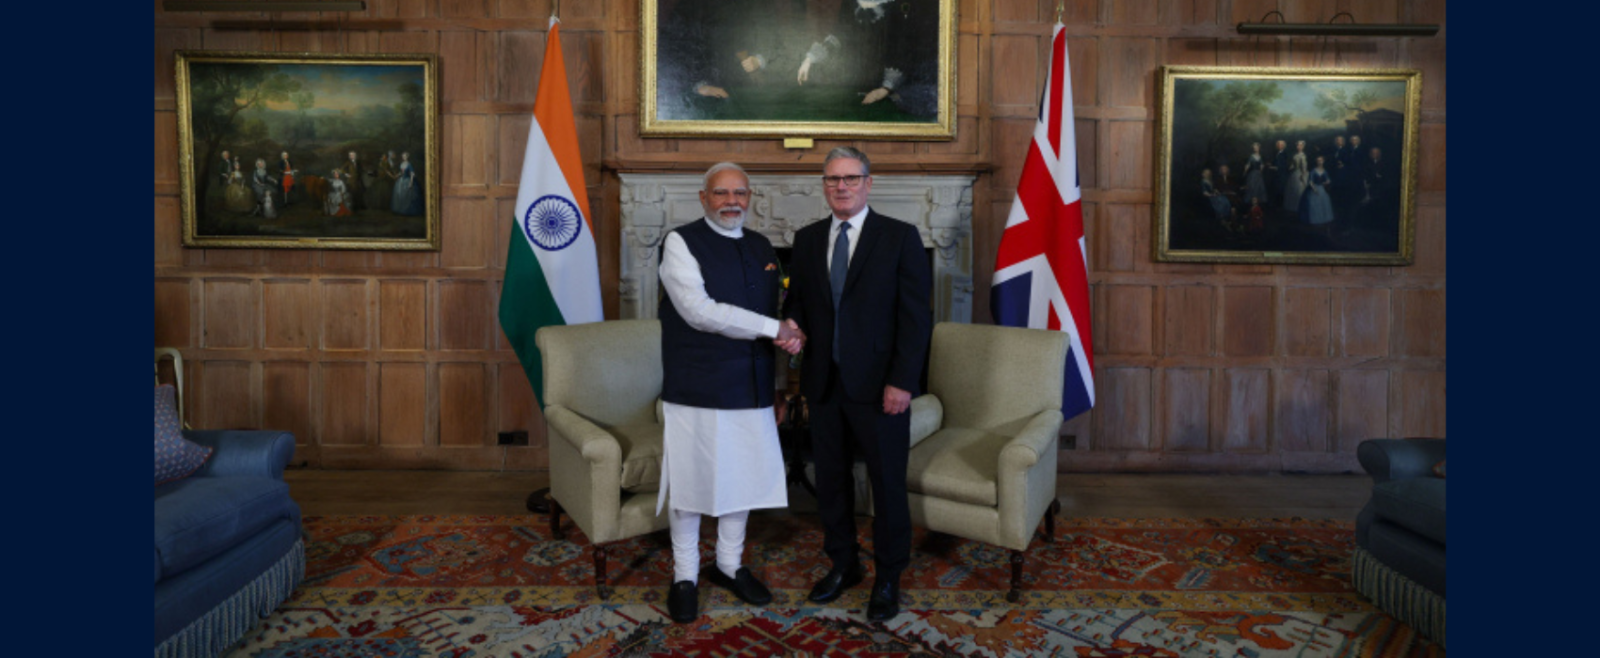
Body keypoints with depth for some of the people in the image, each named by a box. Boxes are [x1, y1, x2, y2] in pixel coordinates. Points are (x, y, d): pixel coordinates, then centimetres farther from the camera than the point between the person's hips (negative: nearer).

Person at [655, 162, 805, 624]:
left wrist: (786, 333, -10)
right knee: (691, 480, 5)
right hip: (696, 389, -5)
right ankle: (685, 576, 23)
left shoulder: (761, 248, 11)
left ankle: (730, 564, 33)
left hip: (751, 387, 5)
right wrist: (773, 328, -17)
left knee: (743, 477, 14)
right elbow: (699, 311, -18)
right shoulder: (682, 242, -7)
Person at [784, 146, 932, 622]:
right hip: (824, 382, 4)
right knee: (830, 478, 14)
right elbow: (798, 302, 14)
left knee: (887, 482, 5)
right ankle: (842, 565, 32)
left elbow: (916, 316, -8)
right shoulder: (807, 239, 10)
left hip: (878, 385, -4)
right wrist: (792, 328, -10)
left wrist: (902, 382, -15)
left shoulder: (900, 237, -4)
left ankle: (888, 578, 22)